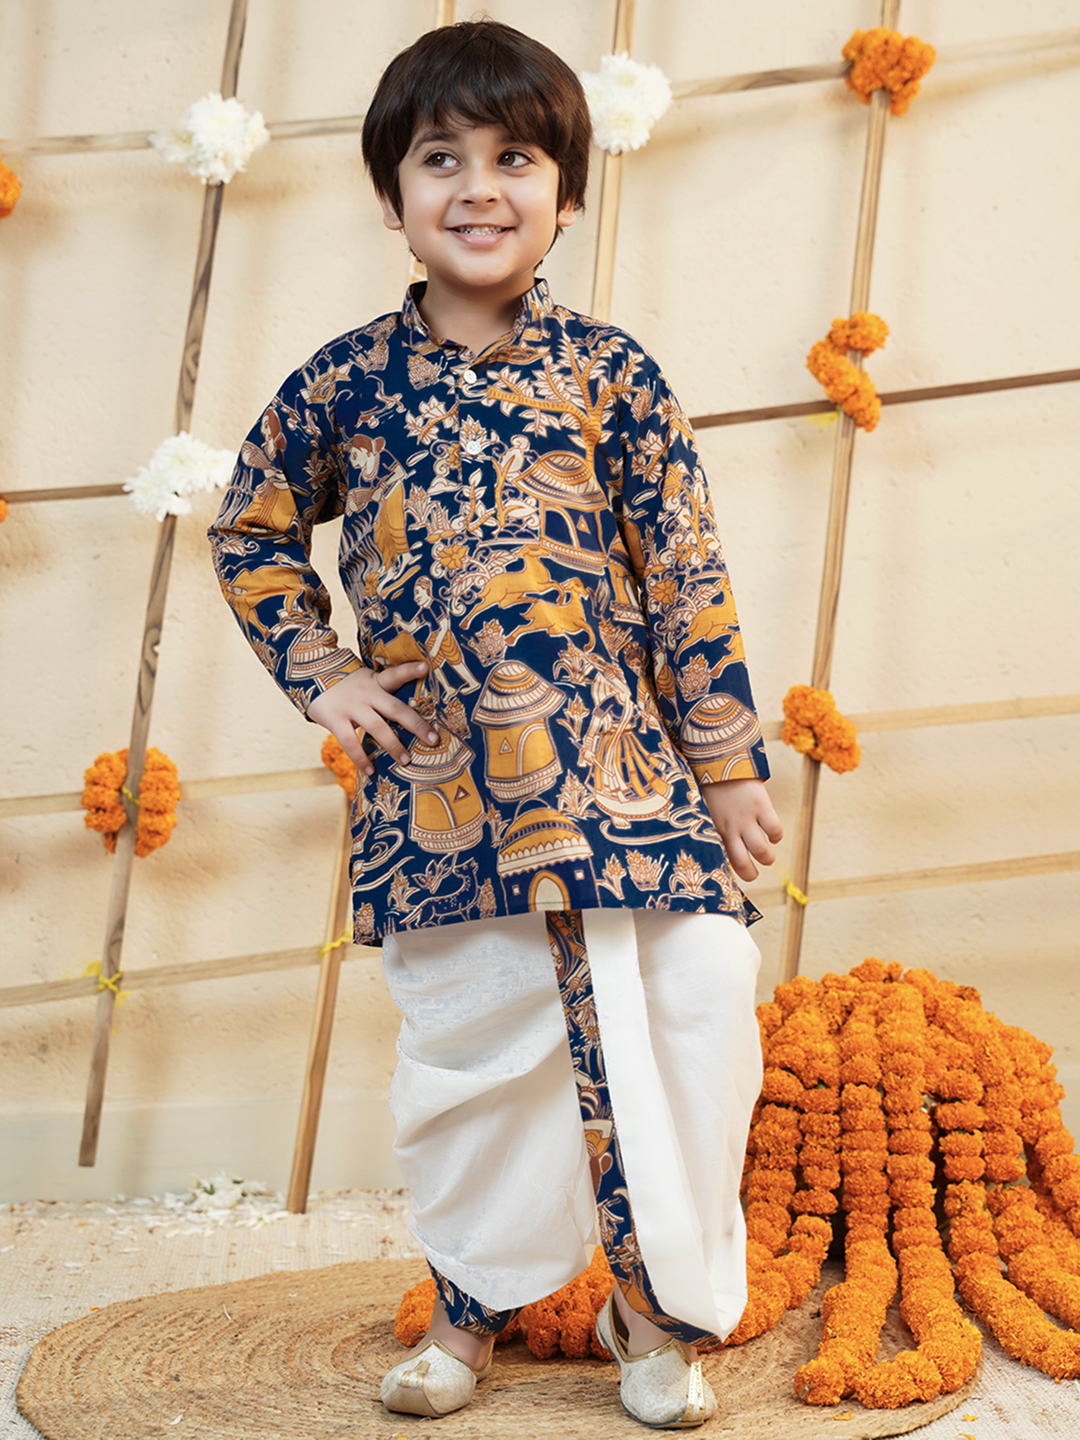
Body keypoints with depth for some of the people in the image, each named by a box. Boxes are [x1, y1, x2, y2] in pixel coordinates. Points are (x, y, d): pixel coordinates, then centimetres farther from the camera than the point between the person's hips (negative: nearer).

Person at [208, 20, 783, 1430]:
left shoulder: (609, 370, 0)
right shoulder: (348, 381, 3)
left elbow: (688, 573, 0)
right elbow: (250, 532, 17)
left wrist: (728, 761, -1)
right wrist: (321, 677, 6)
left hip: (618, 774, -1)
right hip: (436, 796, 1)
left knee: (671, 1029, 0)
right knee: (466, 1056, 11)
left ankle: (662, 1308, 21)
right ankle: (476, 1302, 30)